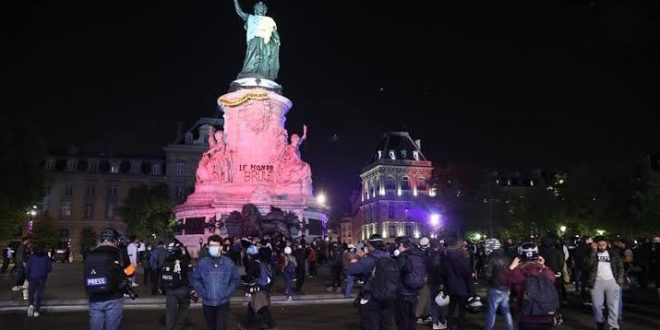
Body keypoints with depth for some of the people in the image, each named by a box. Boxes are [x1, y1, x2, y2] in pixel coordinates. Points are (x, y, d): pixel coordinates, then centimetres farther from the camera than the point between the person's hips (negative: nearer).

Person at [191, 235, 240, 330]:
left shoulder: (229, 263, -6)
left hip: (223, 302, -1)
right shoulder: (202, 263, -7)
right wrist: (202, 293, -7)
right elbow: (194, 279, 2)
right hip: (207, 302, 1)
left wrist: (227, 293, -7)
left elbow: (235, 279, 3)